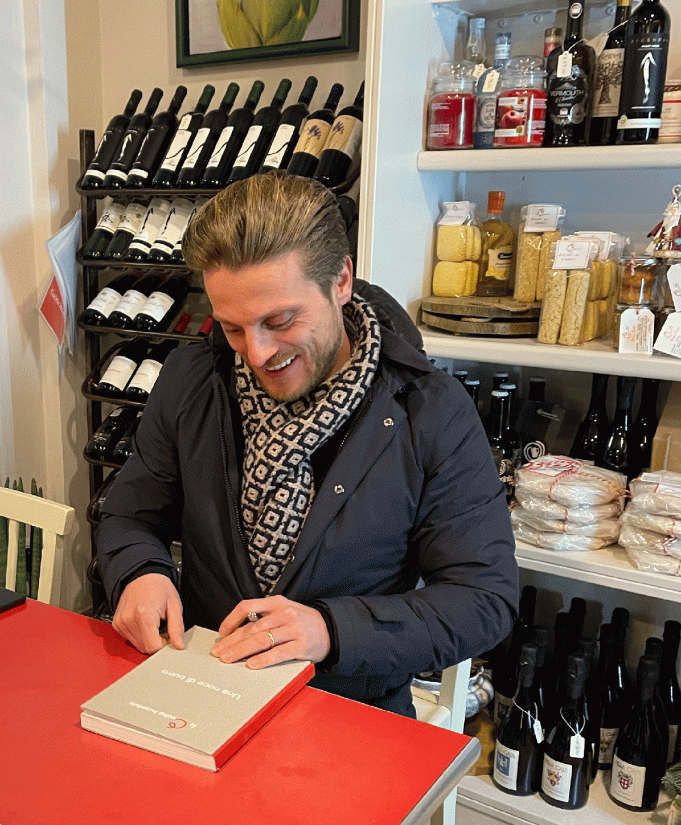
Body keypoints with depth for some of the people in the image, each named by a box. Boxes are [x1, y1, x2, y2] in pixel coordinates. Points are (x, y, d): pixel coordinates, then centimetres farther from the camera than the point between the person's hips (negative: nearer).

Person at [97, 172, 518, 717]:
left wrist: (332, 630, -22)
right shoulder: (188, 382, 0)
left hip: (358, 711, 0)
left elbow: (488, 597, -10)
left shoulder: (434, 414, -11)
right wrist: (139, 573, -12)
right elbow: (130, 517, 11)